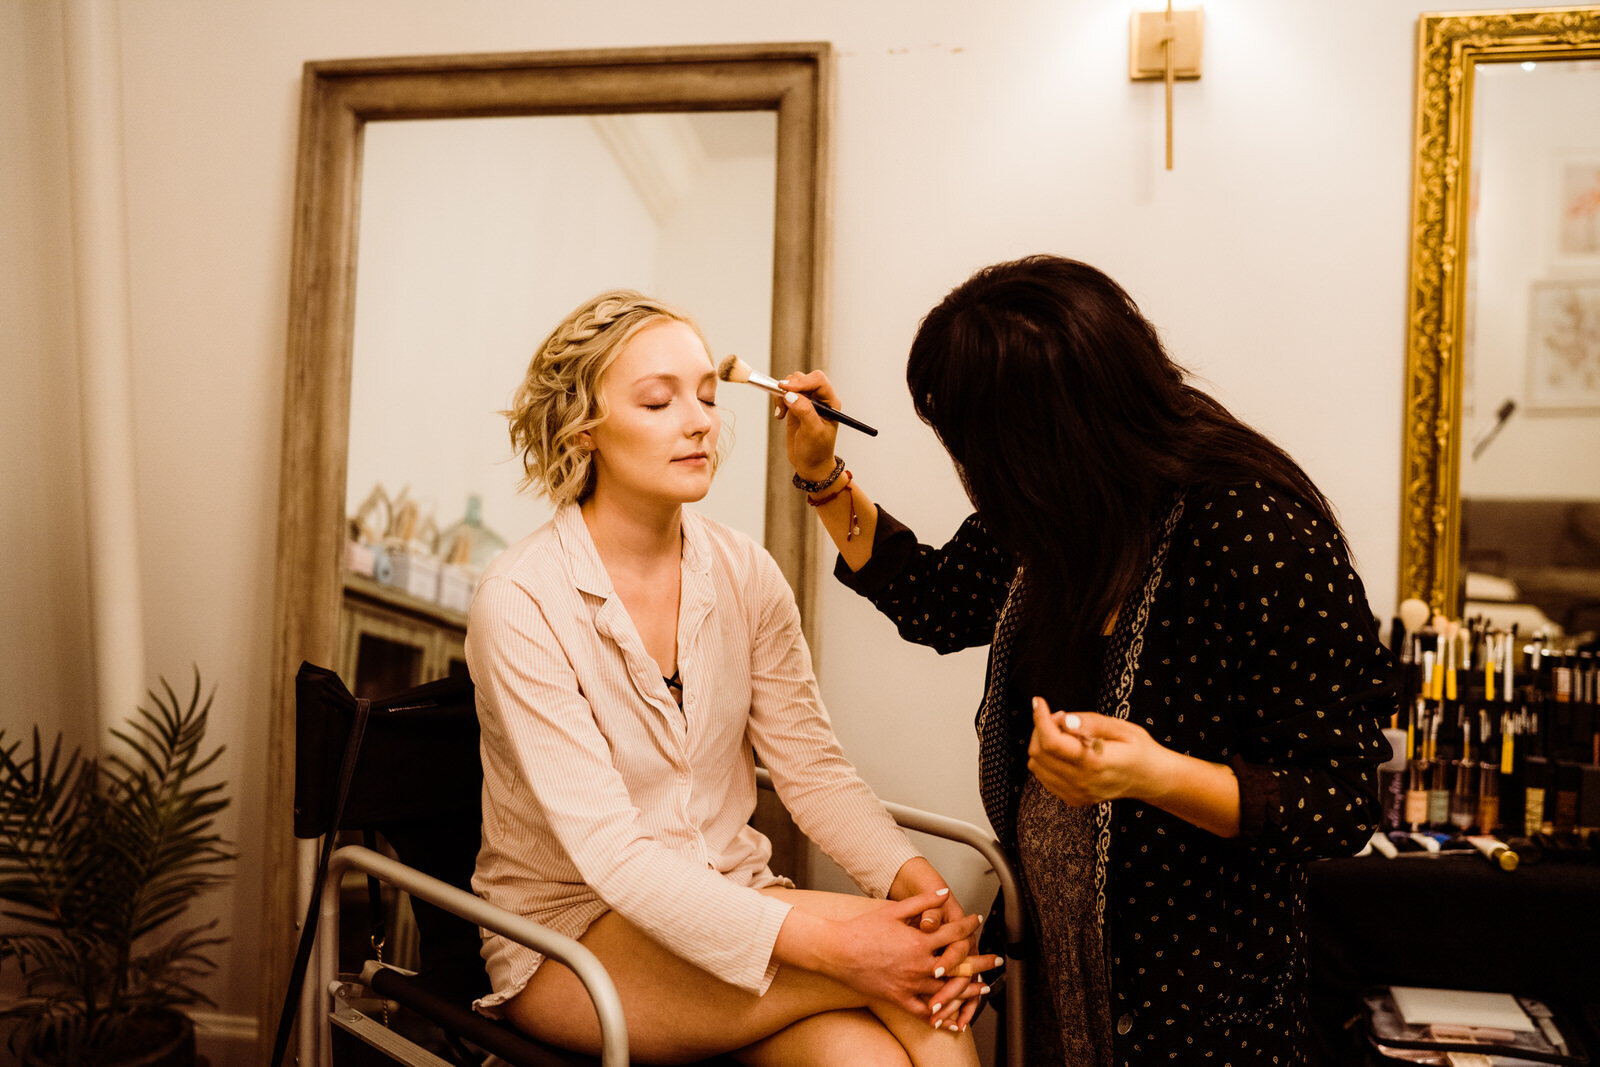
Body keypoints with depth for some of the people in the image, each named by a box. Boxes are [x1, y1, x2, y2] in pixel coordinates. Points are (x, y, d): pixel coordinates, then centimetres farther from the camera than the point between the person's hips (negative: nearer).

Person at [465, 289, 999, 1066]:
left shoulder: (744, 574, 0)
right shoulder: (523, 601, -17)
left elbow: (814, 769, 0)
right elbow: (611, 851, -22)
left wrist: (918, 881, -20)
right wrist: (826, 944, -30)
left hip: (729, 904, 4)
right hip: (571, 933, -4)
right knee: (883, 964, -24)